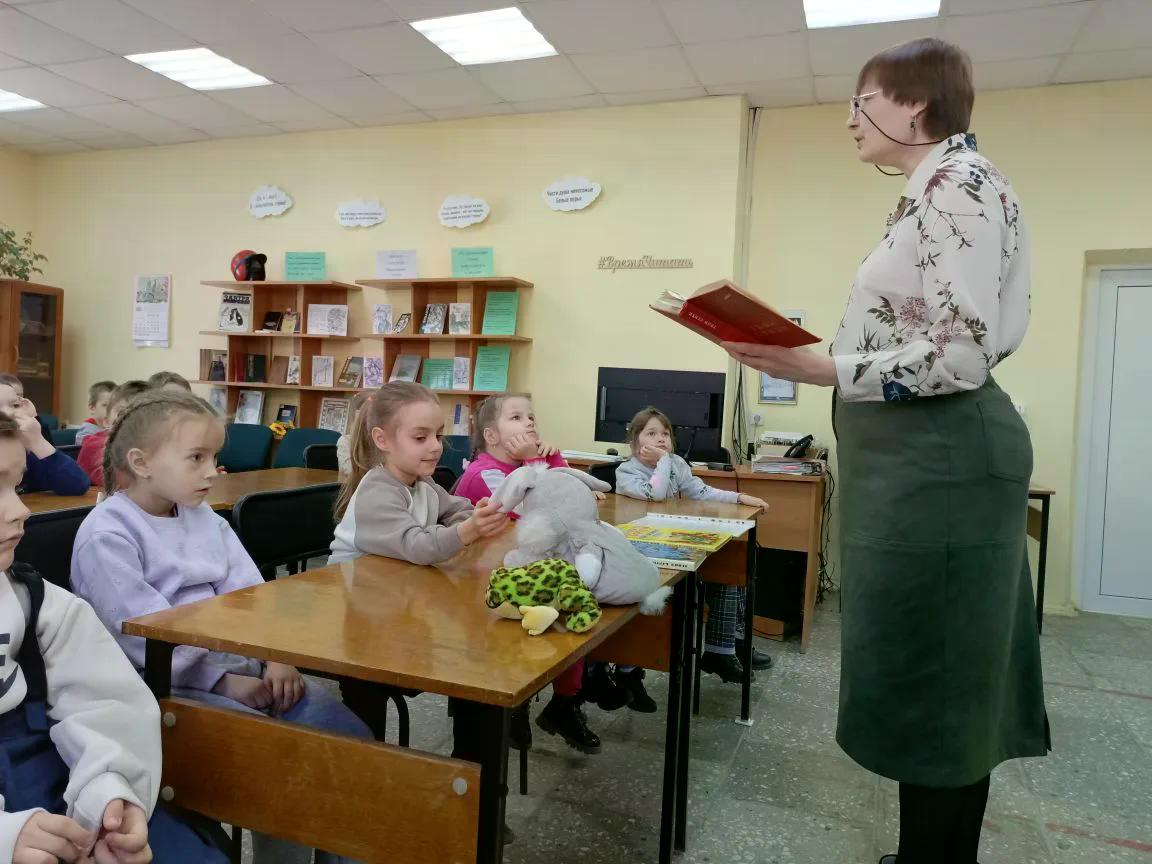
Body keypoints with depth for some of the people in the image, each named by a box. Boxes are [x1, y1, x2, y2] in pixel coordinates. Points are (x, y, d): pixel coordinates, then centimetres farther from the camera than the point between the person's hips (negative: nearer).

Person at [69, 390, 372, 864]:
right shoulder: (106, 535, -11)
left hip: (238, 663, 7)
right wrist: (223, 680, -21)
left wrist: (276, 657, -10)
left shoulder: (204, 518, 12)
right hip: (166, 684, -6)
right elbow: (145, 635, -17)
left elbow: (249, 595, 6)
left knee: (353, 739, -9)